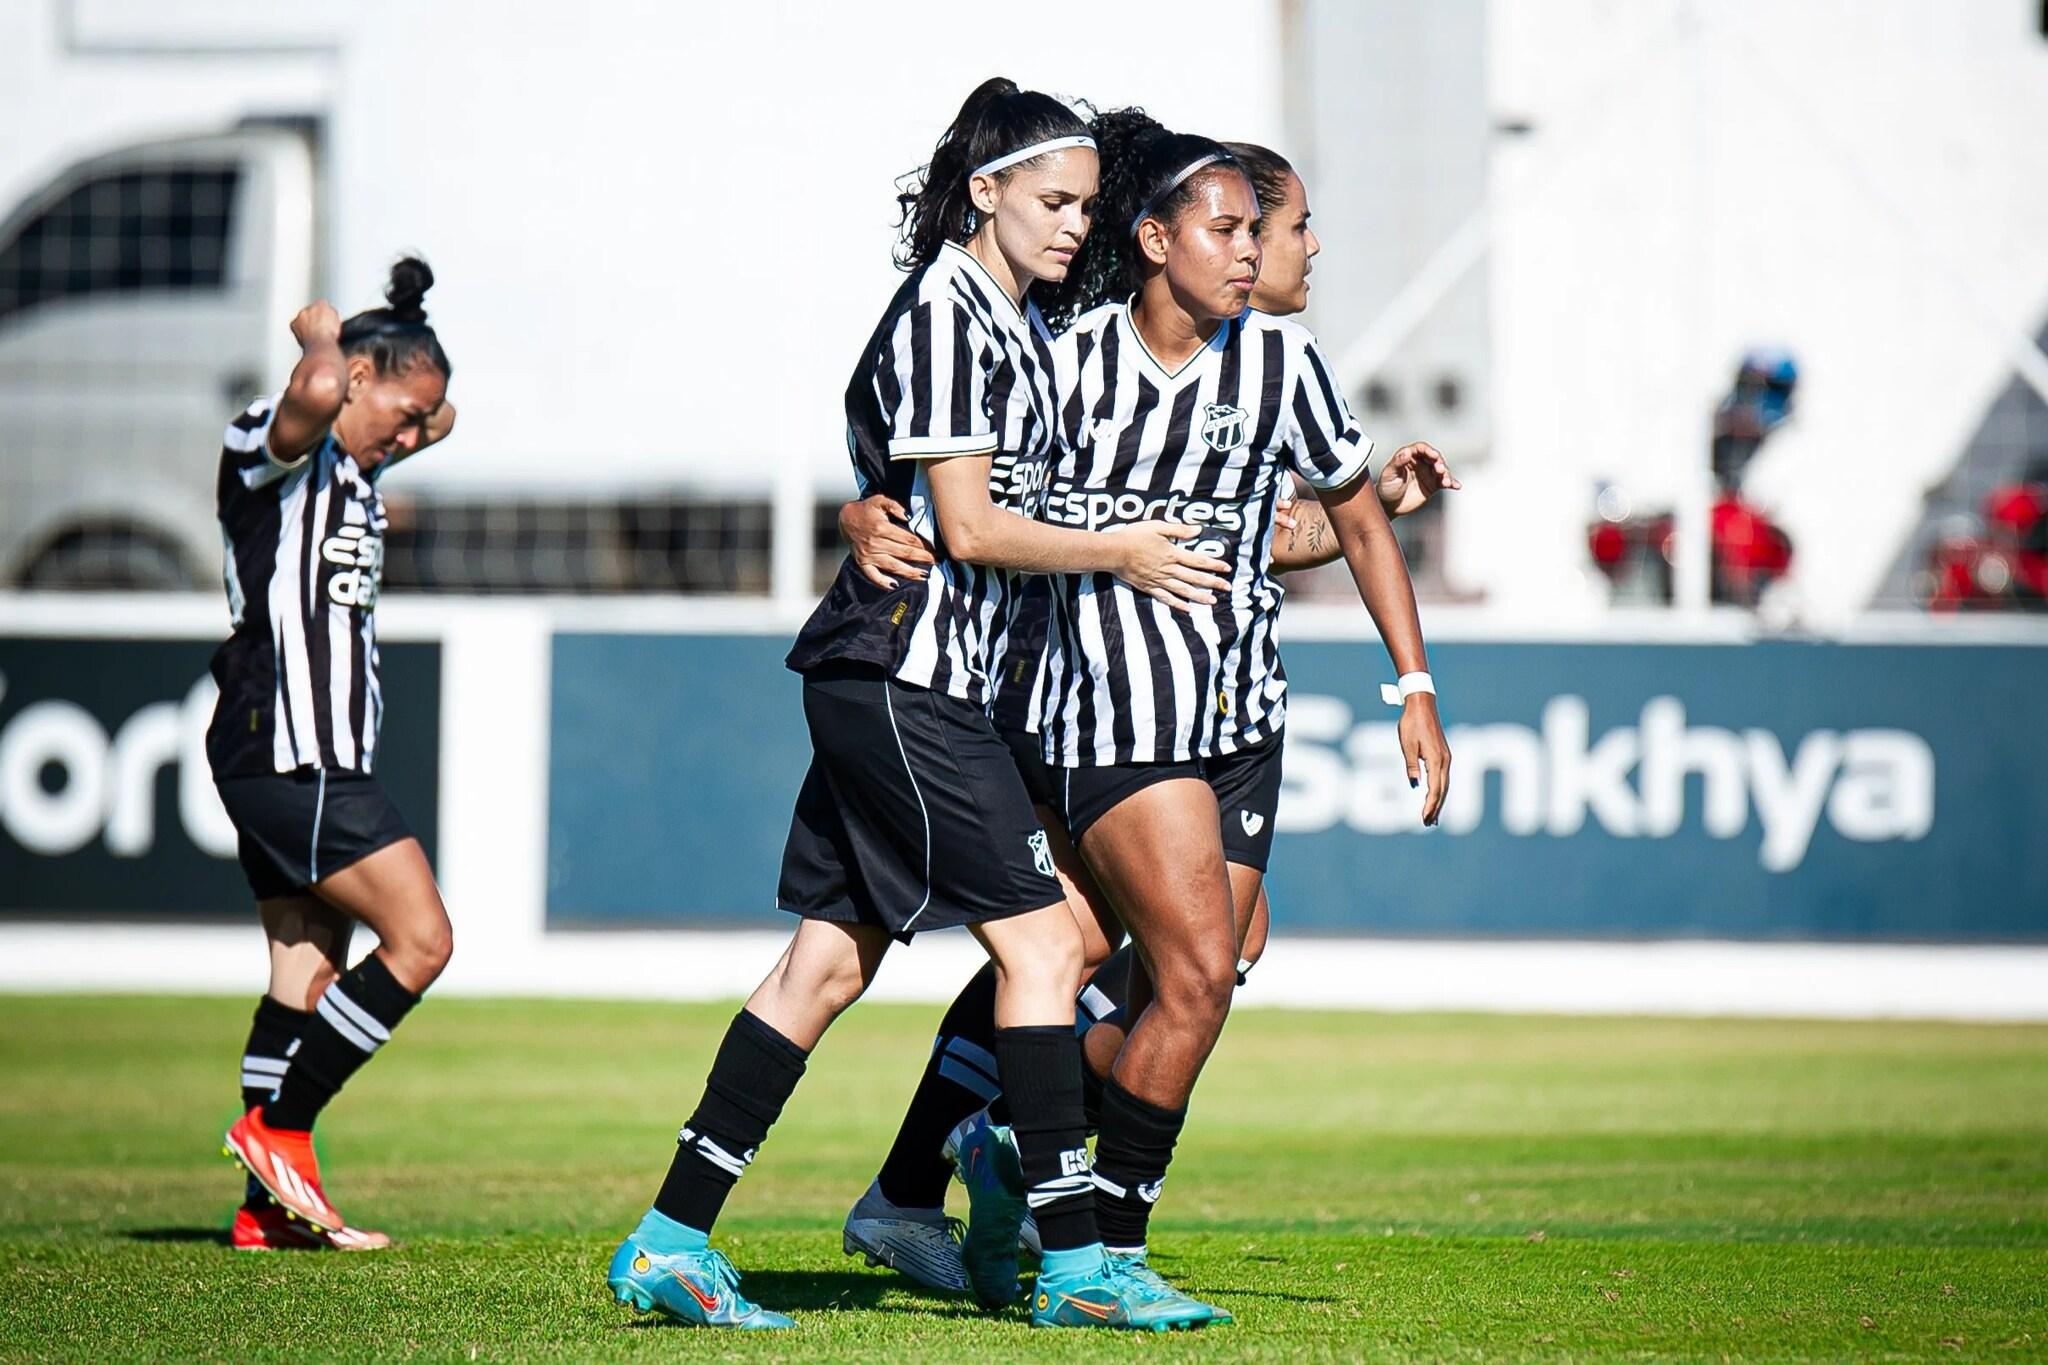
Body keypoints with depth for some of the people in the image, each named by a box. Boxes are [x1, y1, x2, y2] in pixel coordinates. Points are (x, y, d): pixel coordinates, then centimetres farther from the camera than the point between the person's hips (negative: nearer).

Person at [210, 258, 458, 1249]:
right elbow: (316, 392, -35)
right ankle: (274, 1125, -6)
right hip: (285, 749, -10)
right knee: (420, 938, -12)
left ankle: (268, 1206, 6)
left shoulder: (351, 467, 19)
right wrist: (323, 337, -14)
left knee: (309, 975, 6)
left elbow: (442, 419, 40)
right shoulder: (271, 445, -9)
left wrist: (429, 414, 19)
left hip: (316, 763, 10)